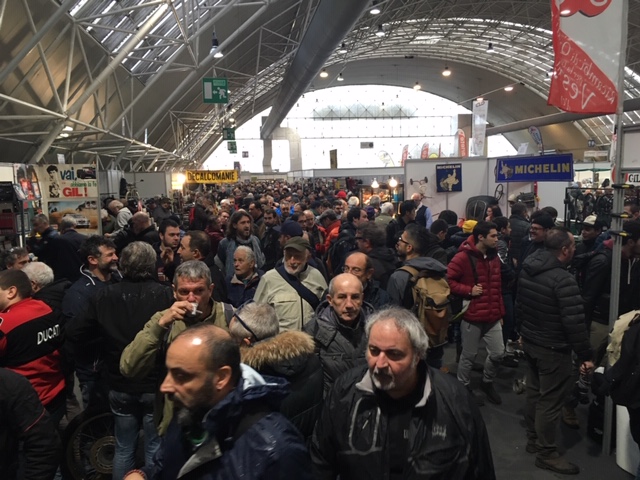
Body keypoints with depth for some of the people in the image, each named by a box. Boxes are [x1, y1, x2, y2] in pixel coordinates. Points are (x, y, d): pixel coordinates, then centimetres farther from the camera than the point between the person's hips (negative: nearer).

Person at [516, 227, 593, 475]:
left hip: (529, 342, 9)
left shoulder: (526, 270, 2)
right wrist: (585, 355, -14)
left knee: (534, 393, 20)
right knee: (550, 400, 4)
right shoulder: (563, 280, -25)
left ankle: (533, 439, 35)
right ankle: (546, 453, 17)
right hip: (553, 349, -8)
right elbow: (574, 323, -24)